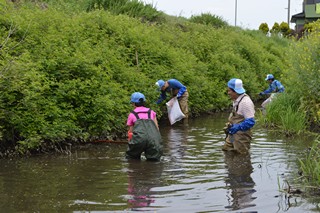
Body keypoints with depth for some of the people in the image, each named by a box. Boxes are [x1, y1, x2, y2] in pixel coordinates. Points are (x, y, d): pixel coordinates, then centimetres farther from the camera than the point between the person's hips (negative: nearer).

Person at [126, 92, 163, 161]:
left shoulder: (132, 114, 23)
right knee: (154, 160, 7)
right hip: (153, 138, 1)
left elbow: (130, 132, 25)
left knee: (131, 158, 17)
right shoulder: (152, 112, 28)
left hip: (139, 137, -1)